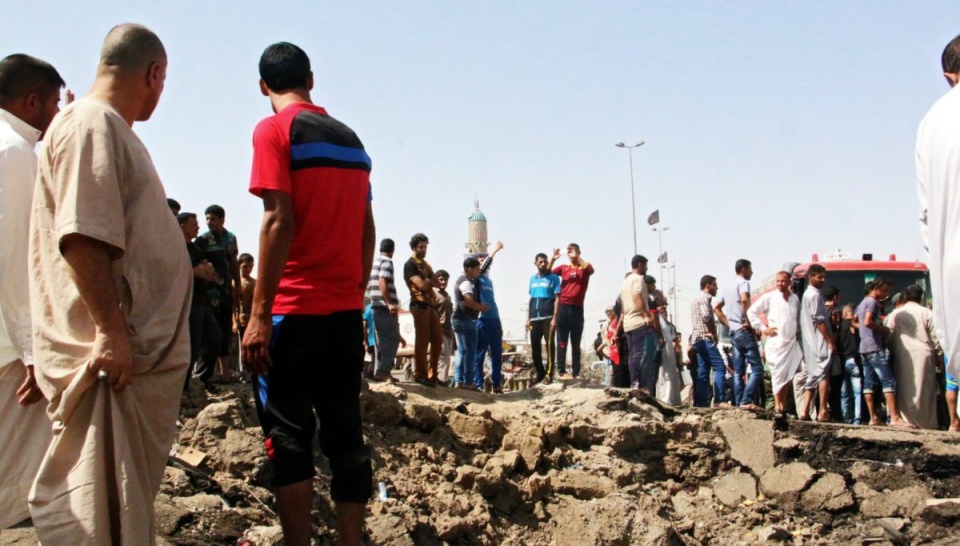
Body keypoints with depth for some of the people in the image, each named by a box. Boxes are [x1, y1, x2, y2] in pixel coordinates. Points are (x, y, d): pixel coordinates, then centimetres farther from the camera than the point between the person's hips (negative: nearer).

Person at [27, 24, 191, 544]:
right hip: (110, 353, -10)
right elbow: (81, 238, -22)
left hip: (138, 350, 10)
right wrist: (111, 330, -24)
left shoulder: (111, 128, 19)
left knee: (130, 496, 17)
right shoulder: (92, 123, -12)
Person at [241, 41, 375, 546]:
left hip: (294, 311, -6)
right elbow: (367, 231, 14)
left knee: (288, 438, -1)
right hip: (347, 311, 6)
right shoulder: (350, 139, 14)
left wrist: (259, 314, -14)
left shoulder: (275, 131, -5)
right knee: (345, 434, 9)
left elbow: (279, 222, -14)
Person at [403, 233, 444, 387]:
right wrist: (431, 282, 4)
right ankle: (420, 375, -3)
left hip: (431, 305, 9)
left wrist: (427, 281, -6)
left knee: (437, 340, 6)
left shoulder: (426, 265, 23)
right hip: (420, 305, -9)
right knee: (422, 341, -8)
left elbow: (437, 283, 13)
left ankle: (432, 375, 12)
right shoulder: (410, 265, -4)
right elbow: (422, 285, -15)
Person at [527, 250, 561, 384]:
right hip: (534, 318, 5)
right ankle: (540, 373, 17)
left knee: (549, 345, -6)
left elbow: (557, 298, -4)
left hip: (548, 317, -5)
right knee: (535, 347, 6)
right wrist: (528, 318, 13)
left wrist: (554, 318, -12)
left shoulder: (553, 277, 1)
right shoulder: (532, 278, 15)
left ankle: (549, 374, -3)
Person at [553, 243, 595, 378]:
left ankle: (576, 372, 6)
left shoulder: (584, 268, 6)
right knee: (562, 341, -1)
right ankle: (562, 371, -1)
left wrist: (577, 257, -18)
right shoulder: (563, 268, 11)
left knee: (576, 342, 5)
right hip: (564, 307, 1)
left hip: (577, 308, -1)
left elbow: (591, 269, -18)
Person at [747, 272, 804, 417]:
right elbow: (751, 311, 0)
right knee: (778, 375, -6)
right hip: (776, 342, -4)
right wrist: (763, 328, -5)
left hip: (792, 342, 4)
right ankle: (777, 406, 0)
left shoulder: (795, 299, 13)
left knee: (789, 377, 5)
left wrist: (799, 330, 11)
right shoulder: (769, 297, 0)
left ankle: (784, 406, 14)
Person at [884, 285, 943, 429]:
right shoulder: (927, 313, -2)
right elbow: (936, 337, -1)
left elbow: (889, 337, 4)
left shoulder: (894, 315, 5)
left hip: (902, 357, 2)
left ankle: (910, 421, 3)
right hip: (923, 355, -2)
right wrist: (940, 356, 8)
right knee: (925, 390, 2)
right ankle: (929, 424, 3)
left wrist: (892, 353, 12)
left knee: (905, 390, 6)